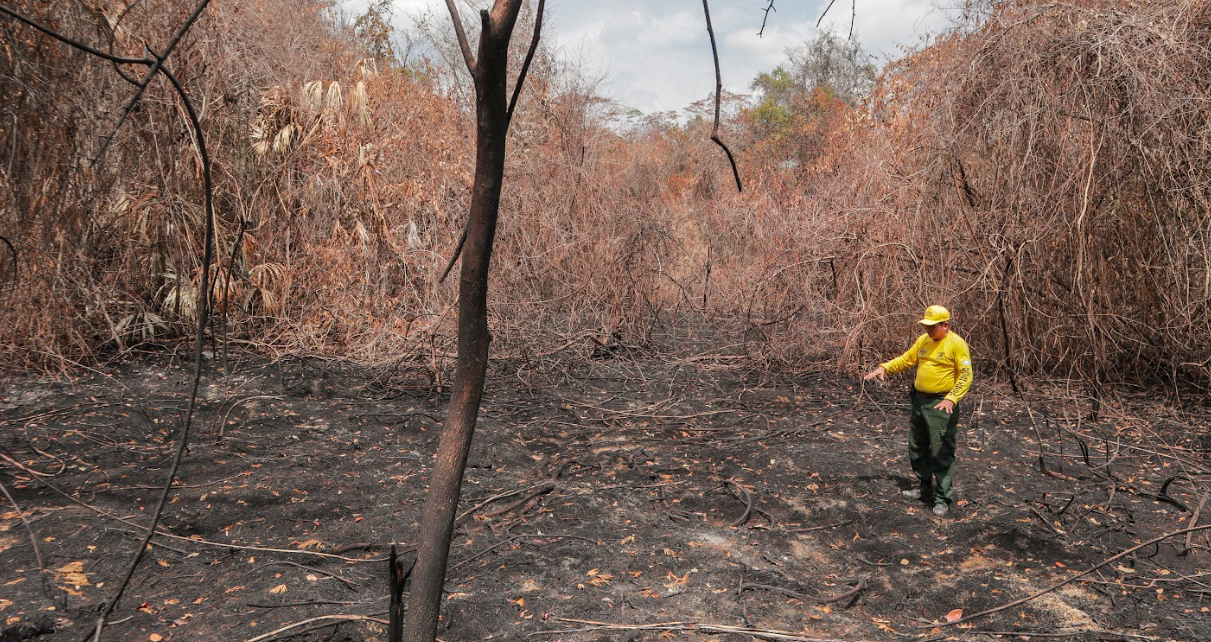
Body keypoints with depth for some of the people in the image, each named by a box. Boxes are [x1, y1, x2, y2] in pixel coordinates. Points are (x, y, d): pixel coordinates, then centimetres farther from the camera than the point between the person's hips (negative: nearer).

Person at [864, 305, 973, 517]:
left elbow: (966, 376, -17)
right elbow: (906, 359, 17)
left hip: (941, 405, -8)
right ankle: (925, 488, 32)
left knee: (941, 453, -5)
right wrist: (884, 367, 1)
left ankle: (943, 498, 5)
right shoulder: (923, 340, 9)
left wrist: (951, 398, -28)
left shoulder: (957, 344, -13)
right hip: (919, 401, 8)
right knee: (917, 448, 16)